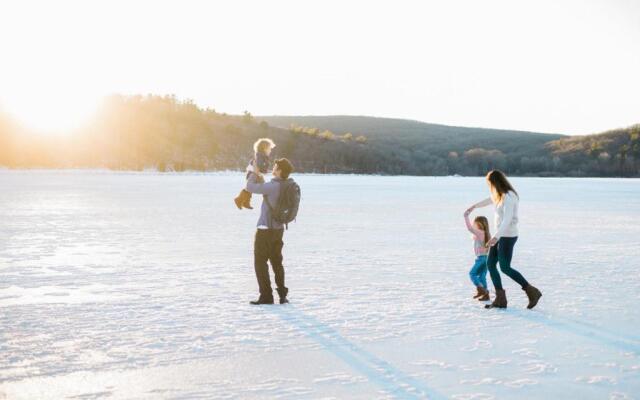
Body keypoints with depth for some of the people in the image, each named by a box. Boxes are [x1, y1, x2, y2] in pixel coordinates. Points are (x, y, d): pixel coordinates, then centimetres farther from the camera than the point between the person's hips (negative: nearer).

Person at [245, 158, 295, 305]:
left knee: (260, 262, 2)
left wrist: (255, 172, -1)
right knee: (277, 262, 16)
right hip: (278, 229, 8)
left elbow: (250, 187, -16)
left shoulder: (273, 186, -23)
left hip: (265, 230, -8)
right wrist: (259, 175, 21)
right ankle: (282, 294, 15)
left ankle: (266, 296, 2)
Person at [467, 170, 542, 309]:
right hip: (501, 235, 10)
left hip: (507, 236, -10)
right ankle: (500, 299, 8)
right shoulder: (501, 195, 10)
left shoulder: (508, 197, -20)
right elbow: (491, 199, 34)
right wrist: (475, 206, 49)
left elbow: (507, 219, -30)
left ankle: (532, 292, 1)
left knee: (505, 268, -7)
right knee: (490, 263, 6)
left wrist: (496, 236, -40)